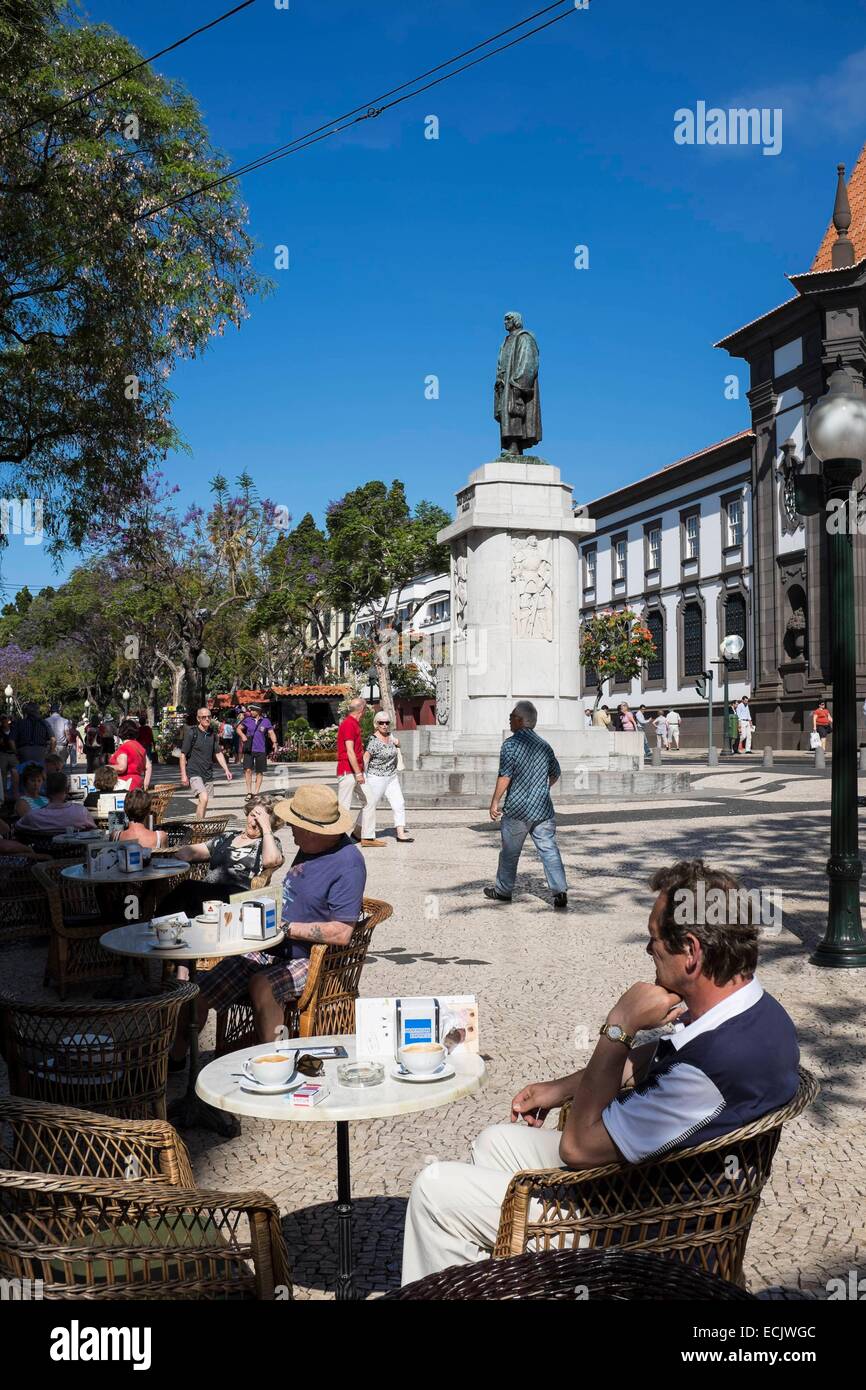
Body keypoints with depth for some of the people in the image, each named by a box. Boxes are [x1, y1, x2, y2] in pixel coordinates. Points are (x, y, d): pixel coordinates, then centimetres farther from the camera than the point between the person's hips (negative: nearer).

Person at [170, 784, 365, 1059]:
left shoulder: (347, 863, -19)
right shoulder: (308, 848, 8)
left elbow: (341, 933, -24)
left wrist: (286, 928, -20)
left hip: (310, 961, -8)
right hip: (272, 949, 8)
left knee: (261, 985, -36)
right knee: (198, 994, -1)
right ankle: (175, 1056, 21)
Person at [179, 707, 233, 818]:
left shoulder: (212, 734, 9)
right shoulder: (191, 733, -7)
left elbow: (218, 753, 17)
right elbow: (183, 755, -6)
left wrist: (226, 770, 8)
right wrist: (183, 775, -11)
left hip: (208, 774, 6)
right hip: (194, 773, -6)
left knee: (202, 803, 9)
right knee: (204, 798, -22)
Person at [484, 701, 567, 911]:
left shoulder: (511, 744, -11)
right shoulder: (544, 745, 8)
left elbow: (505, 776, -15)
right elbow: (556, 774, 18)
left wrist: (495, 802, -7)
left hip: (517, 809, -4)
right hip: (543, 808, 4)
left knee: (509, 852, 11)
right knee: (549, 850, 1)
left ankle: (503, 890, 24)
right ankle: (560, 892, -8)